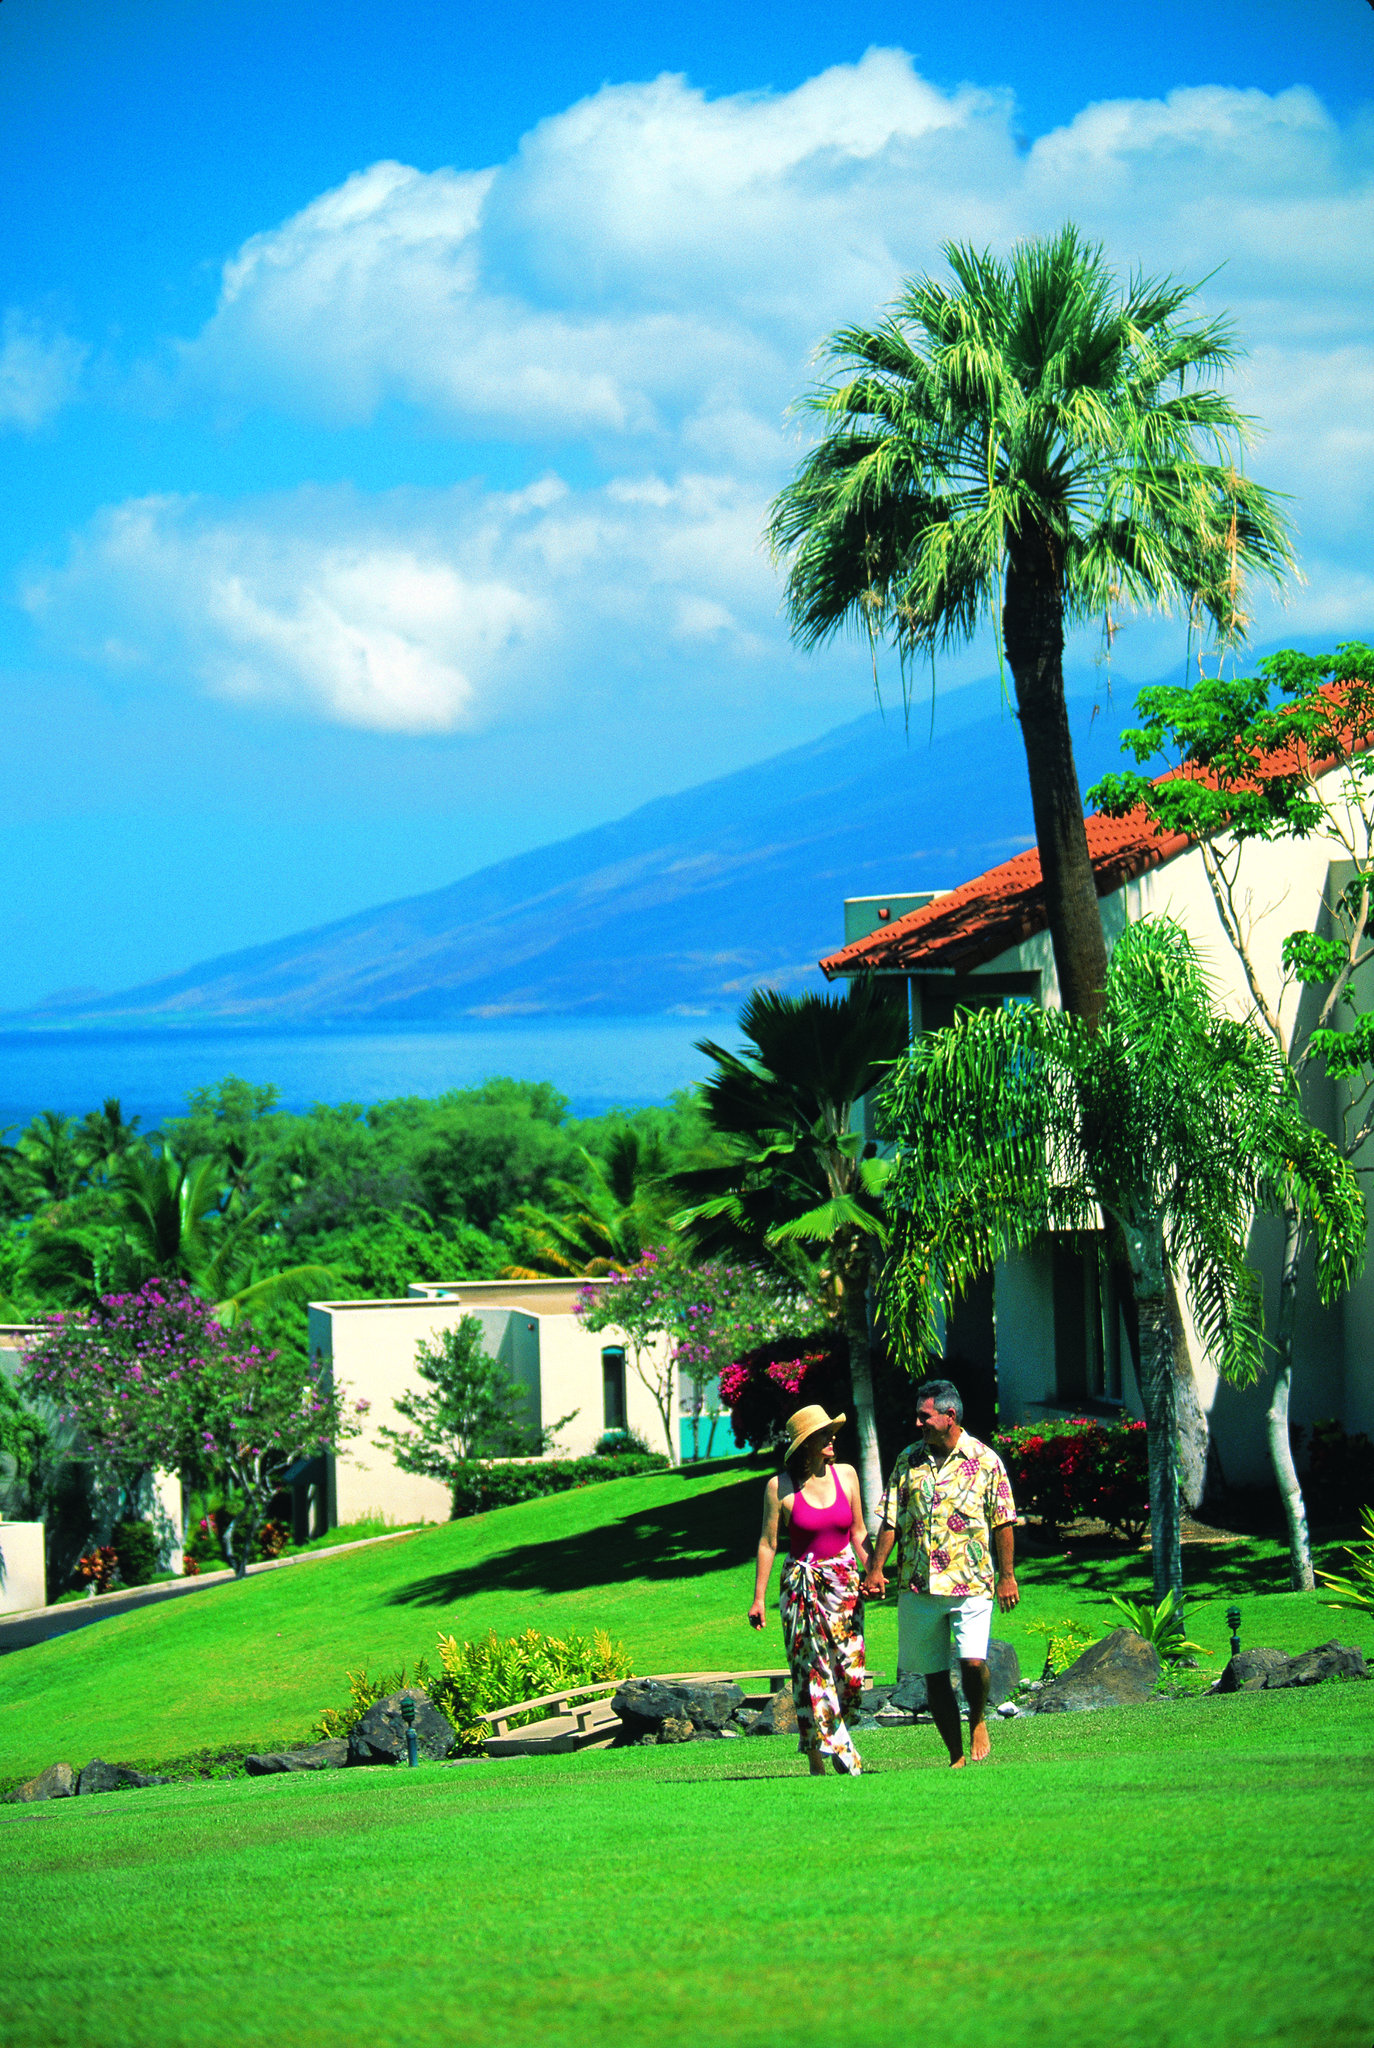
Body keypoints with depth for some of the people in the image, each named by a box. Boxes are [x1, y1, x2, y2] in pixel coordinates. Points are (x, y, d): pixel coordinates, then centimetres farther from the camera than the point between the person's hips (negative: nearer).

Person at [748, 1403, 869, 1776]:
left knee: (849, 1672, -1)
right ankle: (817, 1760, -1)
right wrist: (758, 1598, -2)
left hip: (844, 1583, 3)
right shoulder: (780, 1487, -7)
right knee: (813, 1674, -6)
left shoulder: (846, 1475, 4)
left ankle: (828, 1742, 20)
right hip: (803, 1587, -3)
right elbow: (768, 1543, -1)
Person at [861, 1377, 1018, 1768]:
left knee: (972, 1661, -19)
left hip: (971, 1583, -4)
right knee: (933, 1675, 5)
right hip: (917, 1586, 4)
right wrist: (875, 1569, 2)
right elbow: (890, 1521, 10)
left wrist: (1006, 1576, -1)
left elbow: (1003, 1523, 2)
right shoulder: (908, 1461, 9)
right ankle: (956, 1756, 16)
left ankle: (978, 1721, 11)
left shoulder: (984, 1461, 0)